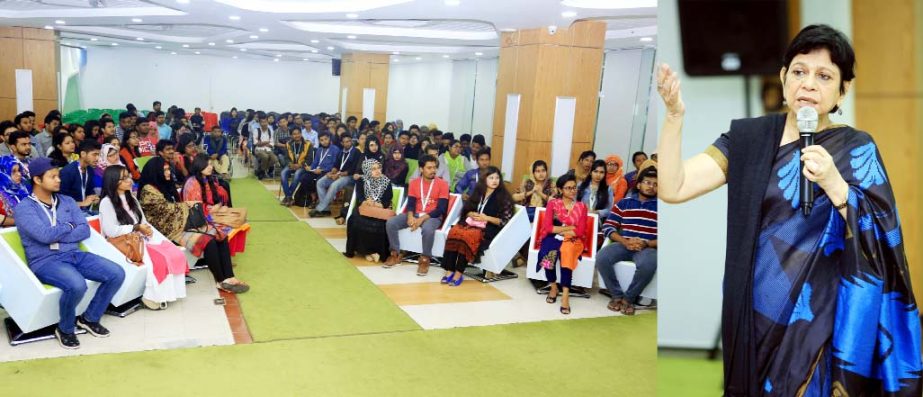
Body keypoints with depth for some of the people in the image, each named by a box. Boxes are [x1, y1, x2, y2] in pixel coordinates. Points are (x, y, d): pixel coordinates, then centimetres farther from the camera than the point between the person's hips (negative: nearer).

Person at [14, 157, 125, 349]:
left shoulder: (67, 201, 13)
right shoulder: (24, 207, -3)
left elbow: (85, 230, 3)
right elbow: (44, 235, -18)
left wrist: (57, 236, -11)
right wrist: (69, 226, -1)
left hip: (74, 254, 6)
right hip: (45, 261, -6)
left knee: (117, 273, -13)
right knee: (77, 285, -36)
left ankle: (90, 318, 7)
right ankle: (65, 329, -6)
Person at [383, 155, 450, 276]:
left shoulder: (442, 184, -6)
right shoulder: (414, 183, 7)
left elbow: (441, 209, -12)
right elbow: (410, 203, 2)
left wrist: (422, 219, -22)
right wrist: (410, 216, -21)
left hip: (433, 216, -4)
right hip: (415, 214, 4)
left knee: (427, 229, -39)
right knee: (390, 223, -17)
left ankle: (425, 260, -19)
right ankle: (395, 254, -1)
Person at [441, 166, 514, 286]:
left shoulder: (504, 197, 3)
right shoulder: (478, 192, 18)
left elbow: (505, 221, -3)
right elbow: (466, 210, 20)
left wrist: (486, 218, -11)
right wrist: (471, 214, -2)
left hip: (489, 228, -4)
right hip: (471, 223, 4)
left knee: (468, 235, -35)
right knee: (454, 232, -28)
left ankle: (459, 273, -30)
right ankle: (449, 271, -30)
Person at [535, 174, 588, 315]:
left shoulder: (581, 207, 9)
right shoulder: (553, 203, 6)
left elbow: (580, 231, -2)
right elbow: (548, 227, -5)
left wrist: (559, 230, -7)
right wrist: (570, 227, -8)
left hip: (573, 240, 0)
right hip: (554, 238, 0)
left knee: (567, 251, -36)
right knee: (549, 253, -35)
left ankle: (565, 294, -38)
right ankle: (553, 286, -10)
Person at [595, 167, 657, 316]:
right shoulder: (624, 202, 12)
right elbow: (608, 227, 5)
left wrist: (646, 244, -17)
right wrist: (625, 242, -13)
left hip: (648, 247, -2)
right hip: (623, 244, 2)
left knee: (648, 265, -36)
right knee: (602, 258, -27)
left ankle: (629, 298, -10)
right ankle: (617, 295, -6)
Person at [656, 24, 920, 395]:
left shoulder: (857, 148, -3)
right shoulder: (748, 137, 0)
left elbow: (883, 243, -11)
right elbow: (672, 188, -11)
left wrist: (834, 183, -24)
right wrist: (674, 115, -22)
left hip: (823, 321, -2)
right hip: (756, 315, 2)